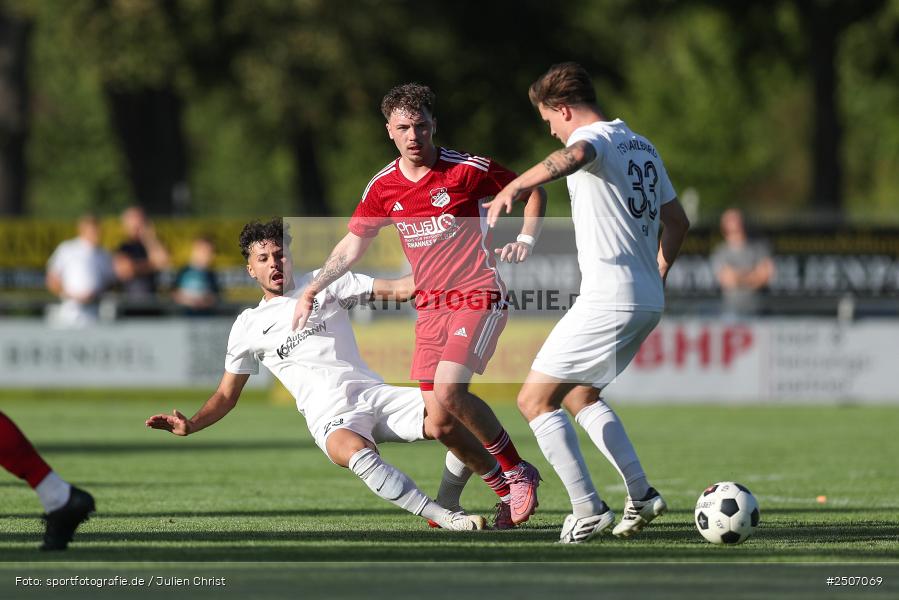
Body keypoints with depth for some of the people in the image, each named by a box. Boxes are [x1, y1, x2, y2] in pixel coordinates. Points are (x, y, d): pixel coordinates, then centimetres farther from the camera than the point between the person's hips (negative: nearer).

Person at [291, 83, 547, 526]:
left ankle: (517, 471, -7)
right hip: (430, 307, 5)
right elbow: (352, 246, 15)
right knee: (439, 418, -4)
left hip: (478, 298, -5)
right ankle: (507, 487, 14)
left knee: (448, 390, -25)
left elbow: (532, 190, 4)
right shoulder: (383, 188, 4)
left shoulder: (466, 170, -8)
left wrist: (525, 240, -11)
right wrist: (310, 291, 8)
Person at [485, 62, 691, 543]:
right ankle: (641, 494, 16)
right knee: (578, 394, 25)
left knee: (534, 400, -4)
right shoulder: (643, 147, 19)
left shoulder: (594, 136, -8)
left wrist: (514, 187, -47)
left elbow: (575, 155, -35)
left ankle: (588, 510, -12)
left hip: (608, 299, -9)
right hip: (648, 301, 9)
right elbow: (677, 222, 25)